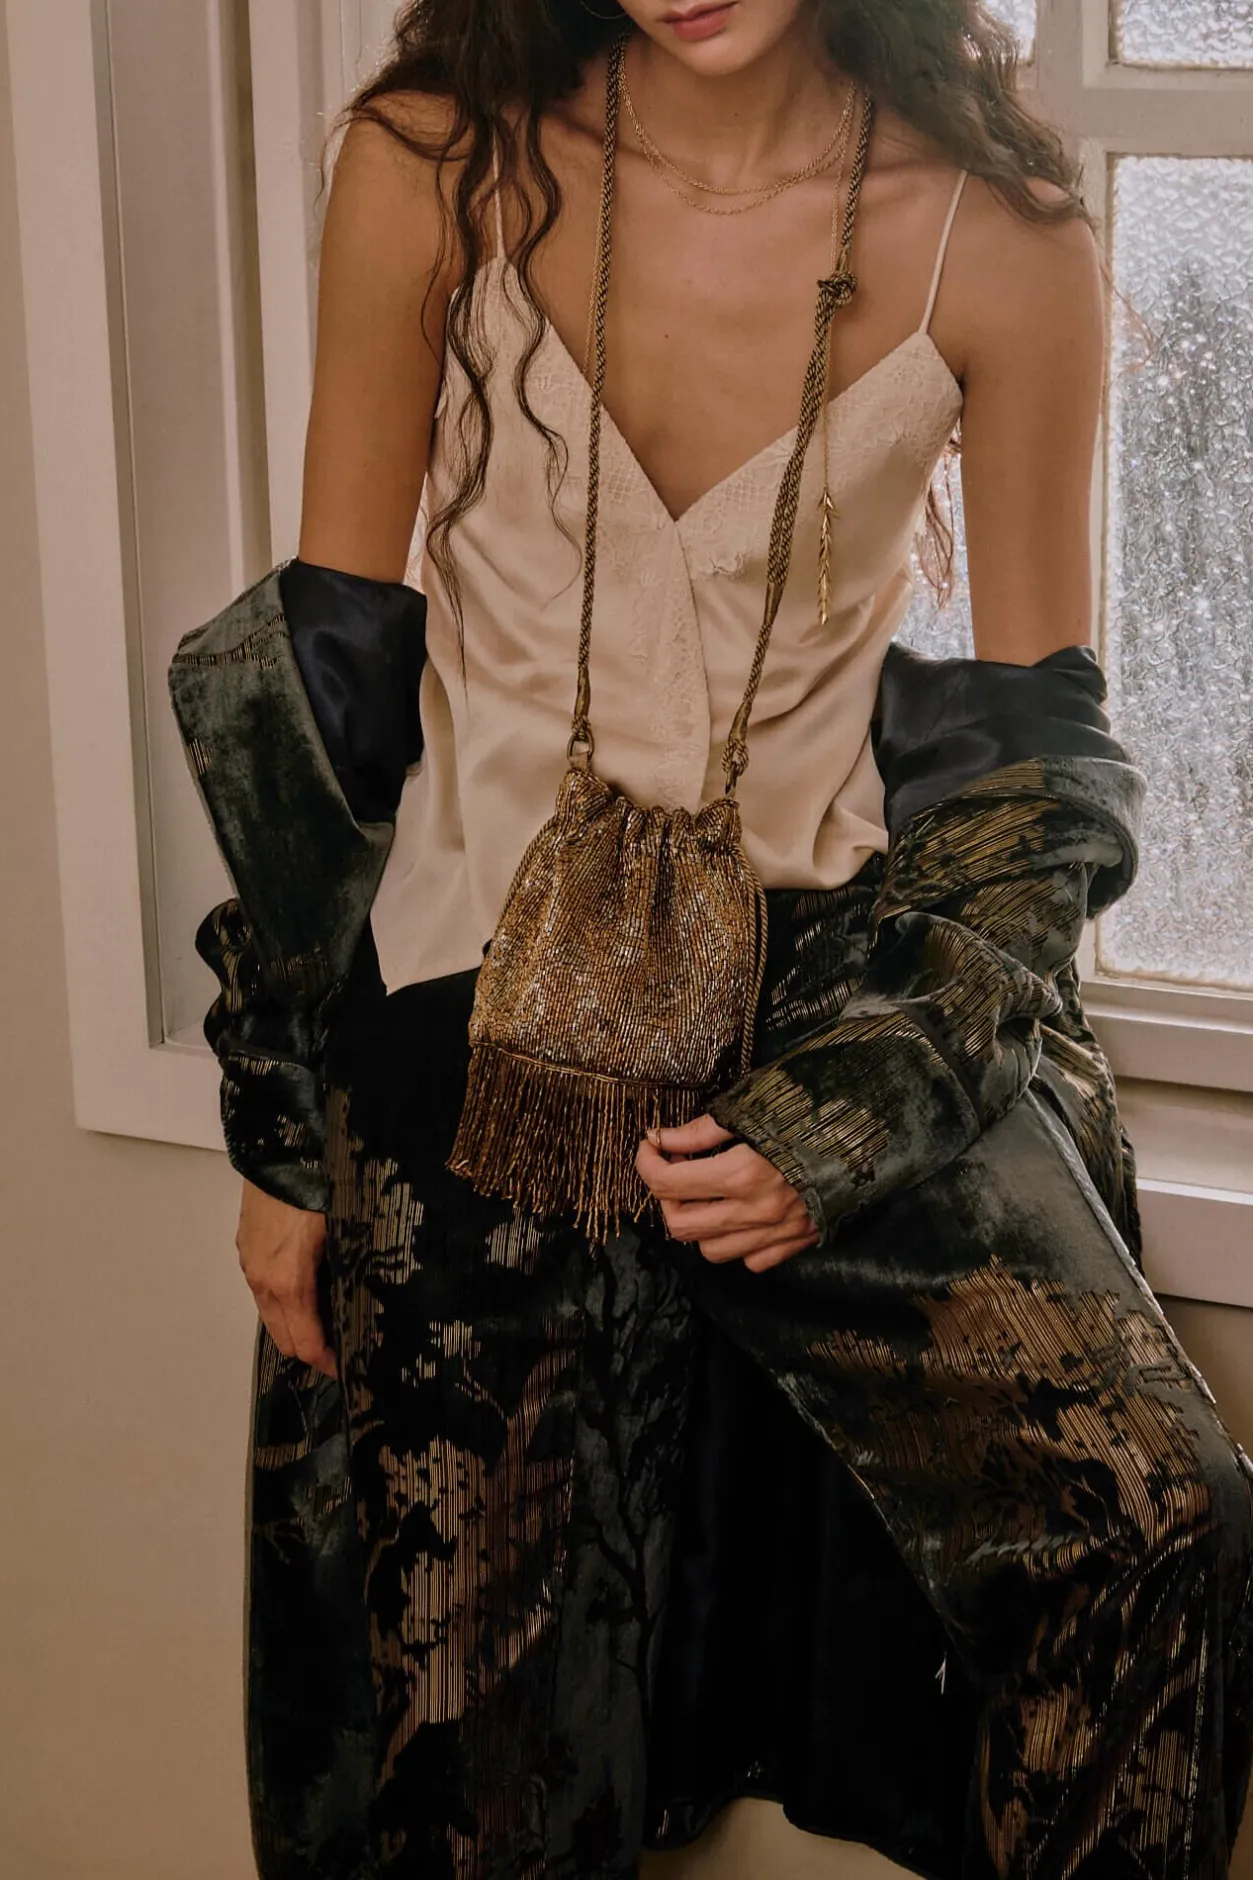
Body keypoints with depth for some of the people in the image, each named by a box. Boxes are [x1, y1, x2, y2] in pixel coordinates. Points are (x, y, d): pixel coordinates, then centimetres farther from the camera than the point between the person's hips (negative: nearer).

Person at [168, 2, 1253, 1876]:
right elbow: (320, 666, -2)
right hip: (483, 993, 0)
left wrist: (852, 1123, -12)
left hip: (832, 974, 0)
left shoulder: (999, 240, -10)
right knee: (489, 1730, 6)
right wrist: (284, 1136, 0)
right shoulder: (435, 167, -9)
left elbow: (1039, 746, -1)